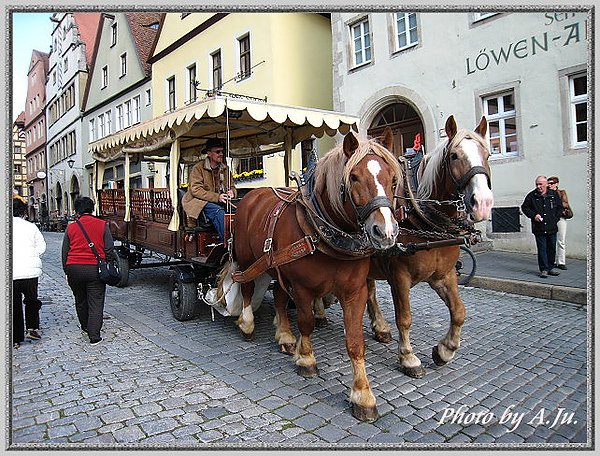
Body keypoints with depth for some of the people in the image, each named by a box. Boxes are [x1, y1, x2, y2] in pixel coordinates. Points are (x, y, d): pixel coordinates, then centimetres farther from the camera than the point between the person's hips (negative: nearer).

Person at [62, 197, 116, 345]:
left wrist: (67, 271, 17)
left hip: (74, 268, 2)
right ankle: (94, 336, -4)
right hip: (95, 268, -2)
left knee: (80, 301, 20)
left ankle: (85, 328, 37)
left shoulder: (70, 228, 3)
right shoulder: (102, 225, -1)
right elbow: (110, 249, -2)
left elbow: (64, 252, 8)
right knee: (96, 303, 1)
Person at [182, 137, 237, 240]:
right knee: (218, 211, -35)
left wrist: (231, 192, -7)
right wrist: (216, 197, -24)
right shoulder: (198, 168, -3)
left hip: (219, 203, 6)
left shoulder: (225, 169, 16)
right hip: (198, 202, -6)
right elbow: (195, 190, -14)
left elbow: (232, 187, 20)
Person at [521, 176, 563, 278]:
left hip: (552, 228, 3)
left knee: (552, 249, 10)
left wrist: (555, 219, 3)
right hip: (539, 228, -2)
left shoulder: (554, 195, 4)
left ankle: (550, 268, 22)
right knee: (542, 249, -2)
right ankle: (544, 269, 5)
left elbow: (560, 208, 14)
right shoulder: (531, 196, -1)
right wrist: (533, 215, -7)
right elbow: (524, 207, 7)